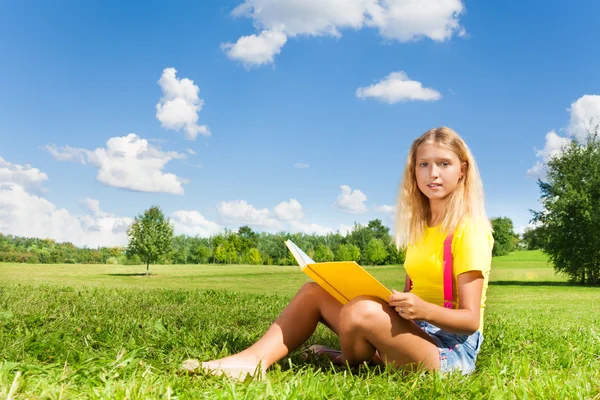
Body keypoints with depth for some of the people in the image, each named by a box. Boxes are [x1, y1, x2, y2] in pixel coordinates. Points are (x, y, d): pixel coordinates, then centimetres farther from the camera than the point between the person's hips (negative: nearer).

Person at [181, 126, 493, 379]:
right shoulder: (420, 226, 13)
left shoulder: (467, 230, -12)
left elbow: (471, 319, -15)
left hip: (450, 349, -8)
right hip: (413, 333, 8)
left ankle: (350, 361, 0)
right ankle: (254, 360, -22)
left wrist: (423, 310, -33)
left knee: (363, 310, -34)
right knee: (315, 291, -3)